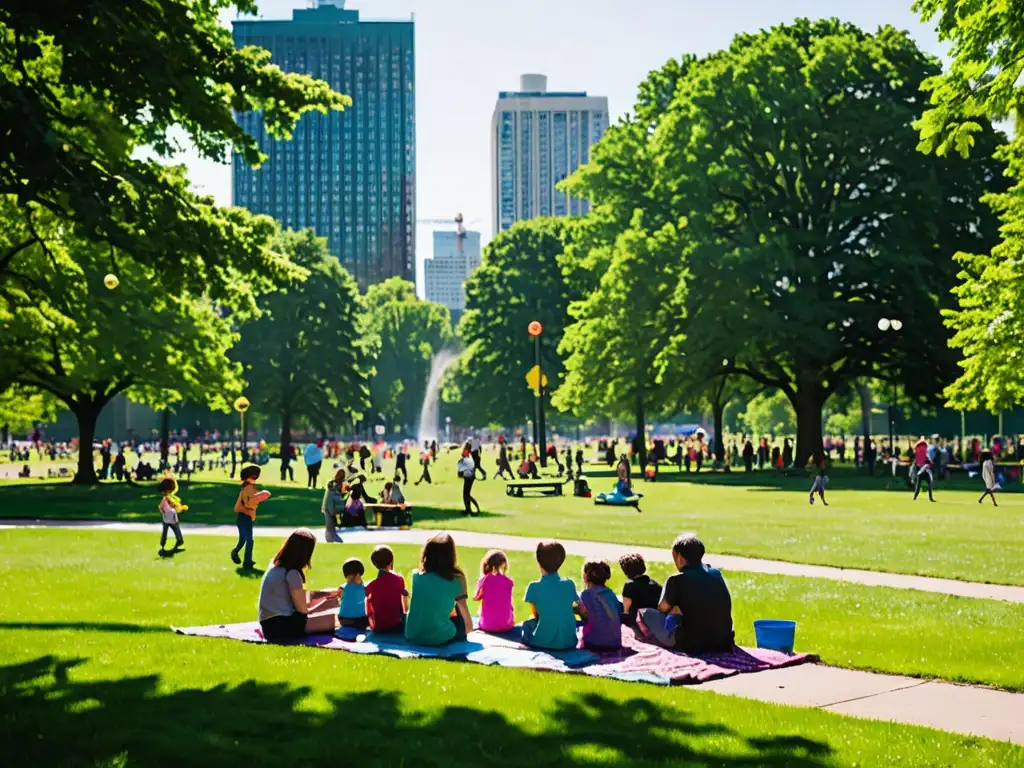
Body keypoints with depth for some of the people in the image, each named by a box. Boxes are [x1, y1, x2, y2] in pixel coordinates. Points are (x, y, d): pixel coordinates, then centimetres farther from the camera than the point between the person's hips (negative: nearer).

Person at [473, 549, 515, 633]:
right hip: (506, 626, 0)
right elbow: (510, 606, 4)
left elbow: (476, 598, 9)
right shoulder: (508, 581, -2)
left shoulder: (484, 580, -6)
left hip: (487, 626, 0)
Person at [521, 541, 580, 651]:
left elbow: (535, 613, 3)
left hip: (543, 642, -2)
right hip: (569, 642, 2)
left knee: (526, 624, 29)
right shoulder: (570, 584, -3)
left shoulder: (534, 587, -11)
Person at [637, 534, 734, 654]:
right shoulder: (716, 574, 8)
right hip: (724, 644, 6)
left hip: (691, 644, -6)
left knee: (644, 613, 10)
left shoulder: (677, 579, -7)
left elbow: (662, 609, 6)